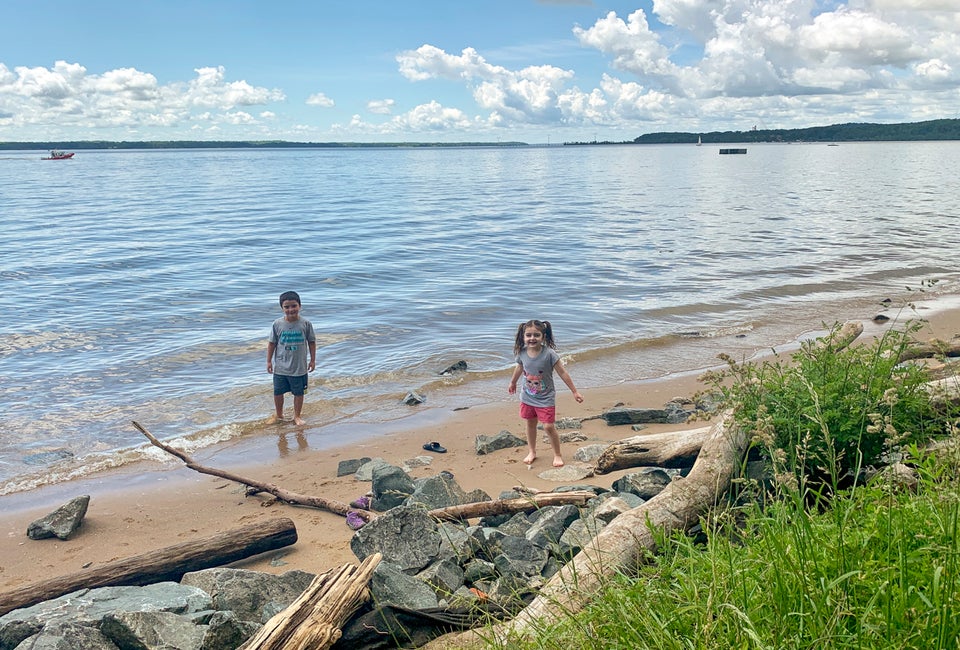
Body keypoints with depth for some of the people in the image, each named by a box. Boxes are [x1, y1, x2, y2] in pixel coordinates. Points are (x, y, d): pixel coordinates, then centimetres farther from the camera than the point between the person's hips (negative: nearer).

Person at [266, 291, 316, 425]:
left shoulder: (306, 324, -9)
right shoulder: (277, 324, -7)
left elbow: (312, 342, 1)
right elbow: (272, 343, 1)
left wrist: (312, 360, 3)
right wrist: (269, 361, 3)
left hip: (299, 367, -1)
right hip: (280, 367, 1)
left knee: (298, 392, 11)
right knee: (277, 392, 12)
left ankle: (297, 415, 30)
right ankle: (278, 415, 33)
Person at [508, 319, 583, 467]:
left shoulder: (549, 354, -23)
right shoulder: (522, 352, -10)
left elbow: (563, 373, -15)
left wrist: (575, 392, -12)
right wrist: (512, 383, 28)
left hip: (545, 398, -4)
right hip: (527, 397, 4)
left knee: (549, 427, -5)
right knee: (530, 424, 16)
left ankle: (557, 455, 15)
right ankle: (532, 452, 35)